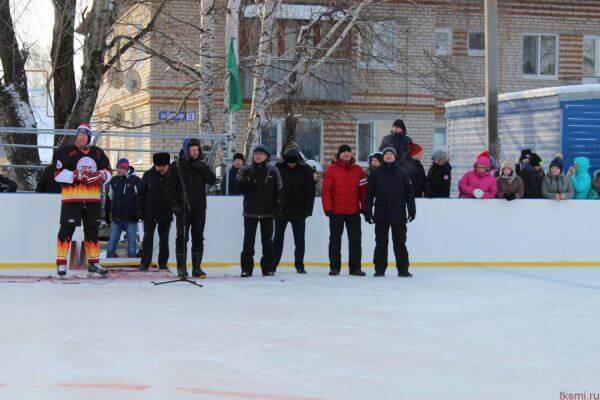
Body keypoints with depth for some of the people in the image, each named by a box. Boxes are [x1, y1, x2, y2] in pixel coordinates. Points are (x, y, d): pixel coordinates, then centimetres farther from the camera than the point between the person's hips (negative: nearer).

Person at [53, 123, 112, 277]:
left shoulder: (98, 153, 13)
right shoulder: (66, 151, -2)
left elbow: (108, 172, 14)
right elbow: (59, 174, -11)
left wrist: (100, 176, -9)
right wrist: (77, 175, -20)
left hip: (92, 198, 5)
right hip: (71, 197, -5)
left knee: (92, 230, 10)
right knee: (67, 228, -10)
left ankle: (93, 263, 19)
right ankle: (61, 263, -7)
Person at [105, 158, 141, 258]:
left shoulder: (136, 181, -4)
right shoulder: (113, 181, 9)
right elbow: (108, 199, 16)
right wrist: (107, 216, 16)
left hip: (131, 218, -4)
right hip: (116, 217, 4)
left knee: (132, 243, 2)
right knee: (112, 242, 5)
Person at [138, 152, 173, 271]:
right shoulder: (148, 175, -1)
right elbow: (141, 193, 4)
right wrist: (140, 209, -1)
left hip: (166, 213, 1)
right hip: (150, 212, -1)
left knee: (164, 239, 7)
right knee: (148, 237, -3)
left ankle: (163, 263, 14)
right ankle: (145, 263, 0)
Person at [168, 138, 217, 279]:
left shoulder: (202, 165, 10)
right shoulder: (176, 166, -1)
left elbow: (213, 180, -3)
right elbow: (170, 186, -2)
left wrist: (202, 169, -15)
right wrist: (175, 204, -10)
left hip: (199, 208, 4)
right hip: (183, 208, -4)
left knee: (198, 238, 7)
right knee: (182, 237, -4)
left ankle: (197, 268, 12)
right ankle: (181, 268, -1)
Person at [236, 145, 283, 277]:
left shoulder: (273, 171, 4)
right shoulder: (245, 170, 3)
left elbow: (279, 190, 5)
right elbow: (239, 186, -7)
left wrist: (278, 205, -5)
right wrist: (247, 179, -23)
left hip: (267, 212, 1)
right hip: (250, 212, -1)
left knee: (267, 241, 7)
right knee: (248, 241, -1)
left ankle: (268, 268, 14)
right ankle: (246, 268, 4)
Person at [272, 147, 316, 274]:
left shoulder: (306, 170, -4)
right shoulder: (279, 168, -2)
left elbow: (310, 191, -3)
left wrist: (307, 210, -8)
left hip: (299, 211, -1)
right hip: (281, 210, 1)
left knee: (299, 239, 4)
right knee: (278, 238, 5)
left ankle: (299, 265, 13)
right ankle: (273, 265, 11)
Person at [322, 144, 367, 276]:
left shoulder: (358, 170, 6)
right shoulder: (331, 170, -2)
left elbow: (363, 190, 7)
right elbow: (326, 190, -6)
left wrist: (365, 207, 1)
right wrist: (328, 209, -12)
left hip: (354, 212, 2)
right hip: (336, 212, -2)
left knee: (355, 240, 4)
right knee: (335, 240, 5)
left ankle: (355, 267, 10)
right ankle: (334, 267, 11)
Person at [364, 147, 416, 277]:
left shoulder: (402, 173, 6)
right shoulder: (376, 173, 5)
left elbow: (409, 192, 7)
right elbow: (369, 193, 6)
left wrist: (412, 209, 1)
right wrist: (367, 210, 1)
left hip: (399, 214, 0)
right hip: (381, 214, 0)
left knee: (400, 242, 2)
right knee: (381, 243, 3)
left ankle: (403, 269, 7)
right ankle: (379, 269, 9)